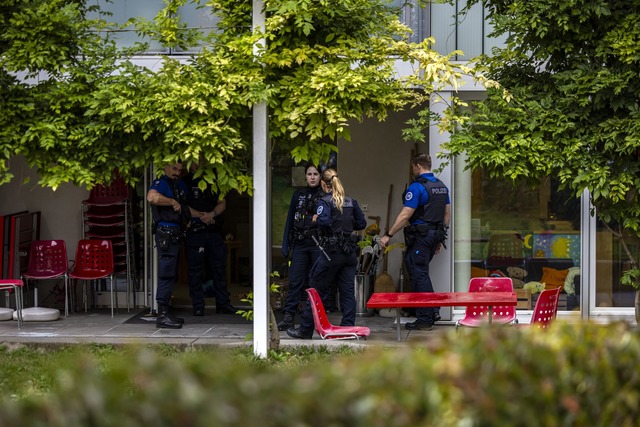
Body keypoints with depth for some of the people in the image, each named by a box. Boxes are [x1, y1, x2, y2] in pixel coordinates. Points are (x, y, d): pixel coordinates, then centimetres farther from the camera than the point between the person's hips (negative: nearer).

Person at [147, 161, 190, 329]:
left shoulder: (180, 185, 20)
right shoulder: (161, 183, -9)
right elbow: (152, 197, -31)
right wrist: (173, 202, -19)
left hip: (175, 235, 10)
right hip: (165, 232, -10)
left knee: (171, 274, 13)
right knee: (166, 273, -12)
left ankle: (165, 312, 20)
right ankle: (162, 315, -13)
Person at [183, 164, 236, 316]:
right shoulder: (185, 182, 1)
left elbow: (222, 203, 10)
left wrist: (212, 214, -9)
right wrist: (201, 215, -13)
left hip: (214, 230, 4)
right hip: (194, 231, -4)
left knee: (219, 267, 6)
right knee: (195, 270, -1)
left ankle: (223, 304, 12)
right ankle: (198, 306, 5)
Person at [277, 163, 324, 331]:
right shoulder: (298, 195, 12)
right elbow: (290, 221, 14)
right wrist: (286, 245, 9)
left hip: (319, 246, -3)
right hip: (300, 245, 3)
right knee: (295, 281, 0)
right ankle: (288, 317, 0)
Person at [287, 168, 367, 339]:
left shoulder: (325, 201, -9)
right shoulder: (351, 202, 9)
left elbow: (324, 222, -25)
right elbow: (362, 223, 10)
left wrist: (316, 218, -5)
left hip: (331, 252, -5)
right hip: (349, 252, 5)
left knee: (318, 290, 3)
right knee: (347, 291, 6)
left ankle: (305, 330, 9)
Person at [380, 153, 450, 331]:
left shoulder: (417, 187, -14)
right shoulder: (442, 186, 12)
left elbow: (405, 215, -18)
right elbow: (447, 214, 17)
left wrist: (388, 235, -12)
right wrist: (440, 238, 24)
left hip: (420, 235, -8)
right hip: (436, 234, 8)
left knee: (419, 275, -3)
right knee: (421, 273, 19)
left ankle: (425, 319, -1)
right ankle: (433, 311, 16)